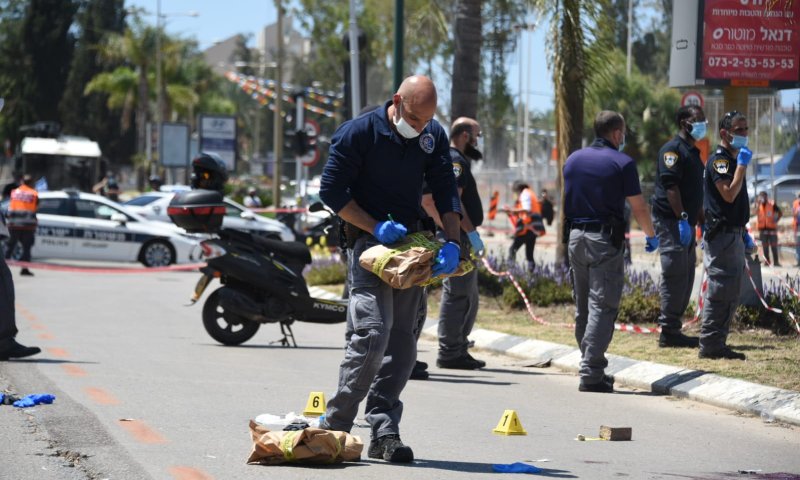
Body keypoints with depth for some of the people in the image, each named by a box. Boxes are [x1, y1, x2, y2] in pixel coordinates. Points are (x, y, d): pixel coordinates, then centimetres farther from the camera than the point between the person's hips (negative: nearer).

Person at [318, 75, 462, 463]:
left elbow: (446, 192, 4)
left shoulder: (433, 137, 4)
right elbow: (331, 190, -9)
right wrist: (375, 227, -17)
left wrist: (452, 243, -11)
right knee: (372, 332, -18)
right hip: (367, 241, -5)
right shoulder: (358, 133, -11)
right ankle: (335, 425, -10)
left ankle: (384, 434, 6)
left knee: (402, 343, 2)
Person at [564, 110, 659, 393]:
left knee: (582, 307, 14)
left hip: (575, 237, 6)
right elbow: (638, 207, -5)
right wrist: (651, 235, 11)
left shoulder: (573, 160, 11)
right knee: (602, 306, -7)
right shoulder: (622, 163, -7)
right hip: (605, 240, -6)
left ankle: (591, 367, 20)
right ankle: (591, 374, -15)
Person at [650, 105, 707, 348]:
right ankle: (668, 331, -6)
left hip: (685, 222, 10)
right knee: (675, 275, -9)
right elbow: (671, 186, -20)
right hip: (671, 221, -10)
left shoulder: (693, 152, 20)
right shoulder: (673, 150, -11)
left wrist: (702, 221, 23)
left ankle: (673, 330, 16)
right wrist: (682, 218, -26)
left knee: (686, 276, 10)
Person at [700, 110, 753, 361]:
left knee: (730, 294, 12)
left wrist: (744, 233, 23)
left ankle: (716, 344, 17)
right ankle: (710, 346, -7)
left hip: (734, 234, 10)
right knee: (721, 291, -9)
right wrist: (742, 165, -20)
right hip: (722, 234, -10)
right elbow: (729, 194, -25)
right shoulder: (719, 160, -12)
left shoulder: (733, 160, 19)